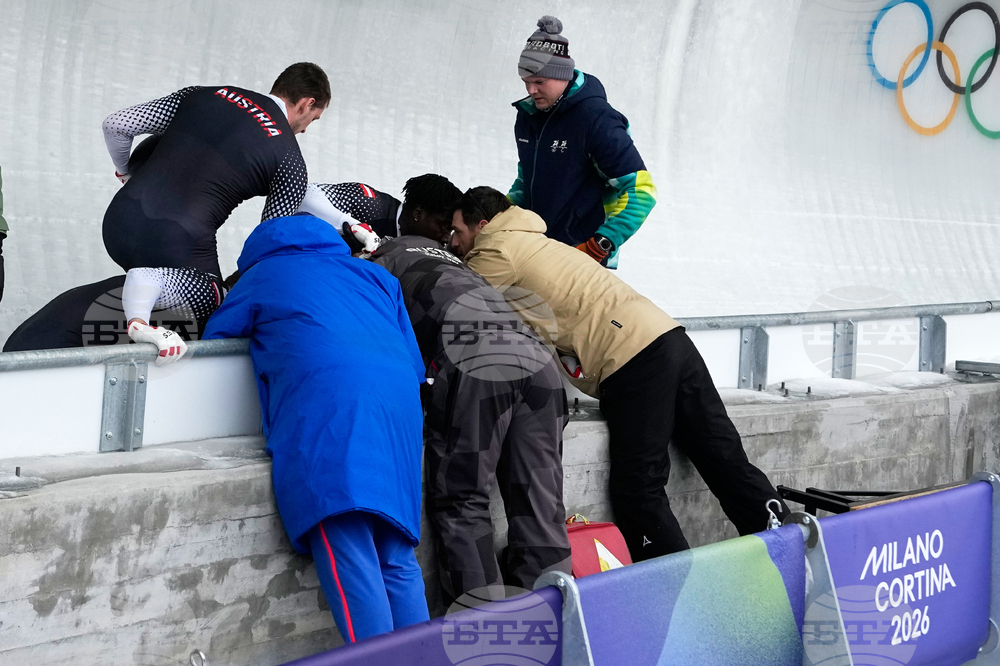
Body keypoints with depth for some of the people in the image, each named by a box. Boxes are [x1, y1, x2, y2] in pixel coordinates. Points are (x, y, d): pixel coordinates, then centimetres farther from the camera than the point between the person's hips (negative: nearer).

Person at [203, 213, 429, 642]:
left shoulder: (261, 275, 24)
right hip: (400, 409, 5)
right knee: (397, 561, 7)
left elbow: (213, 338, 31)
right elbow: (415, 361, 31)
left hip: (325, 411, -5)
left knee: (347, 559, -12)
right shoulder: (374, 276, 34)